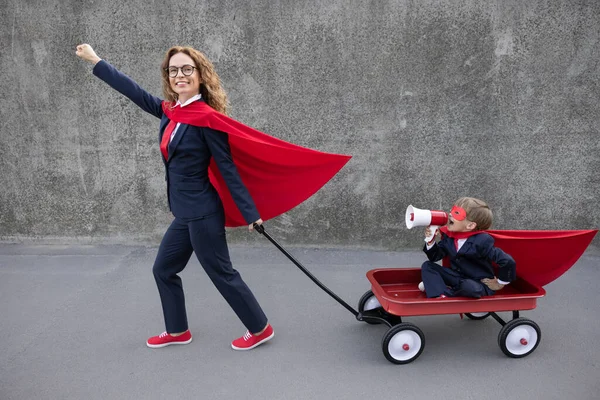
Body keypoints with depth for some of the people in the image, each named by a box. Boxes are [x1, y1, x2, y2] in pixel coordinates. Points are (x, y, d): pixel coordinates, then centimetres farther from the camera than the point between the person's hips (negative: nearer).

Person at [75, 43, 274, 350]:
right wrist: (94, 60, 25)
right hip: (186, 213, 9)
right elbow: (135, 92, 16)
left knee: (222, 274, 3)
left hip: (201, 213, -8)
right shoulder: (170, 111, 5)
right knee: (163, 269, 18)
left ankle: (259, 329, 22)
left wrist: (250, 213, -16)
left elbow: (227, 168, -17)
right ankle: (177, 331, 36)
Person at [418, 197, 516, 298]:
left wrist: (499, 283, -10)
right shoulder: (449, 235, -3)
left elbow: (508, 262, -24)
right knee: (427, 266, -7)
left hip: (479, 284, -6)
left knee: (470, 287, -41)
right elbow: (435, 257, 4)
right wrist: (431, 241, -14)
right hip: (458, 277, 6)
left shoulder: (481, 241, -24)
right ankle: (441, 296, -28)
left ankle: (434, 286, -16)